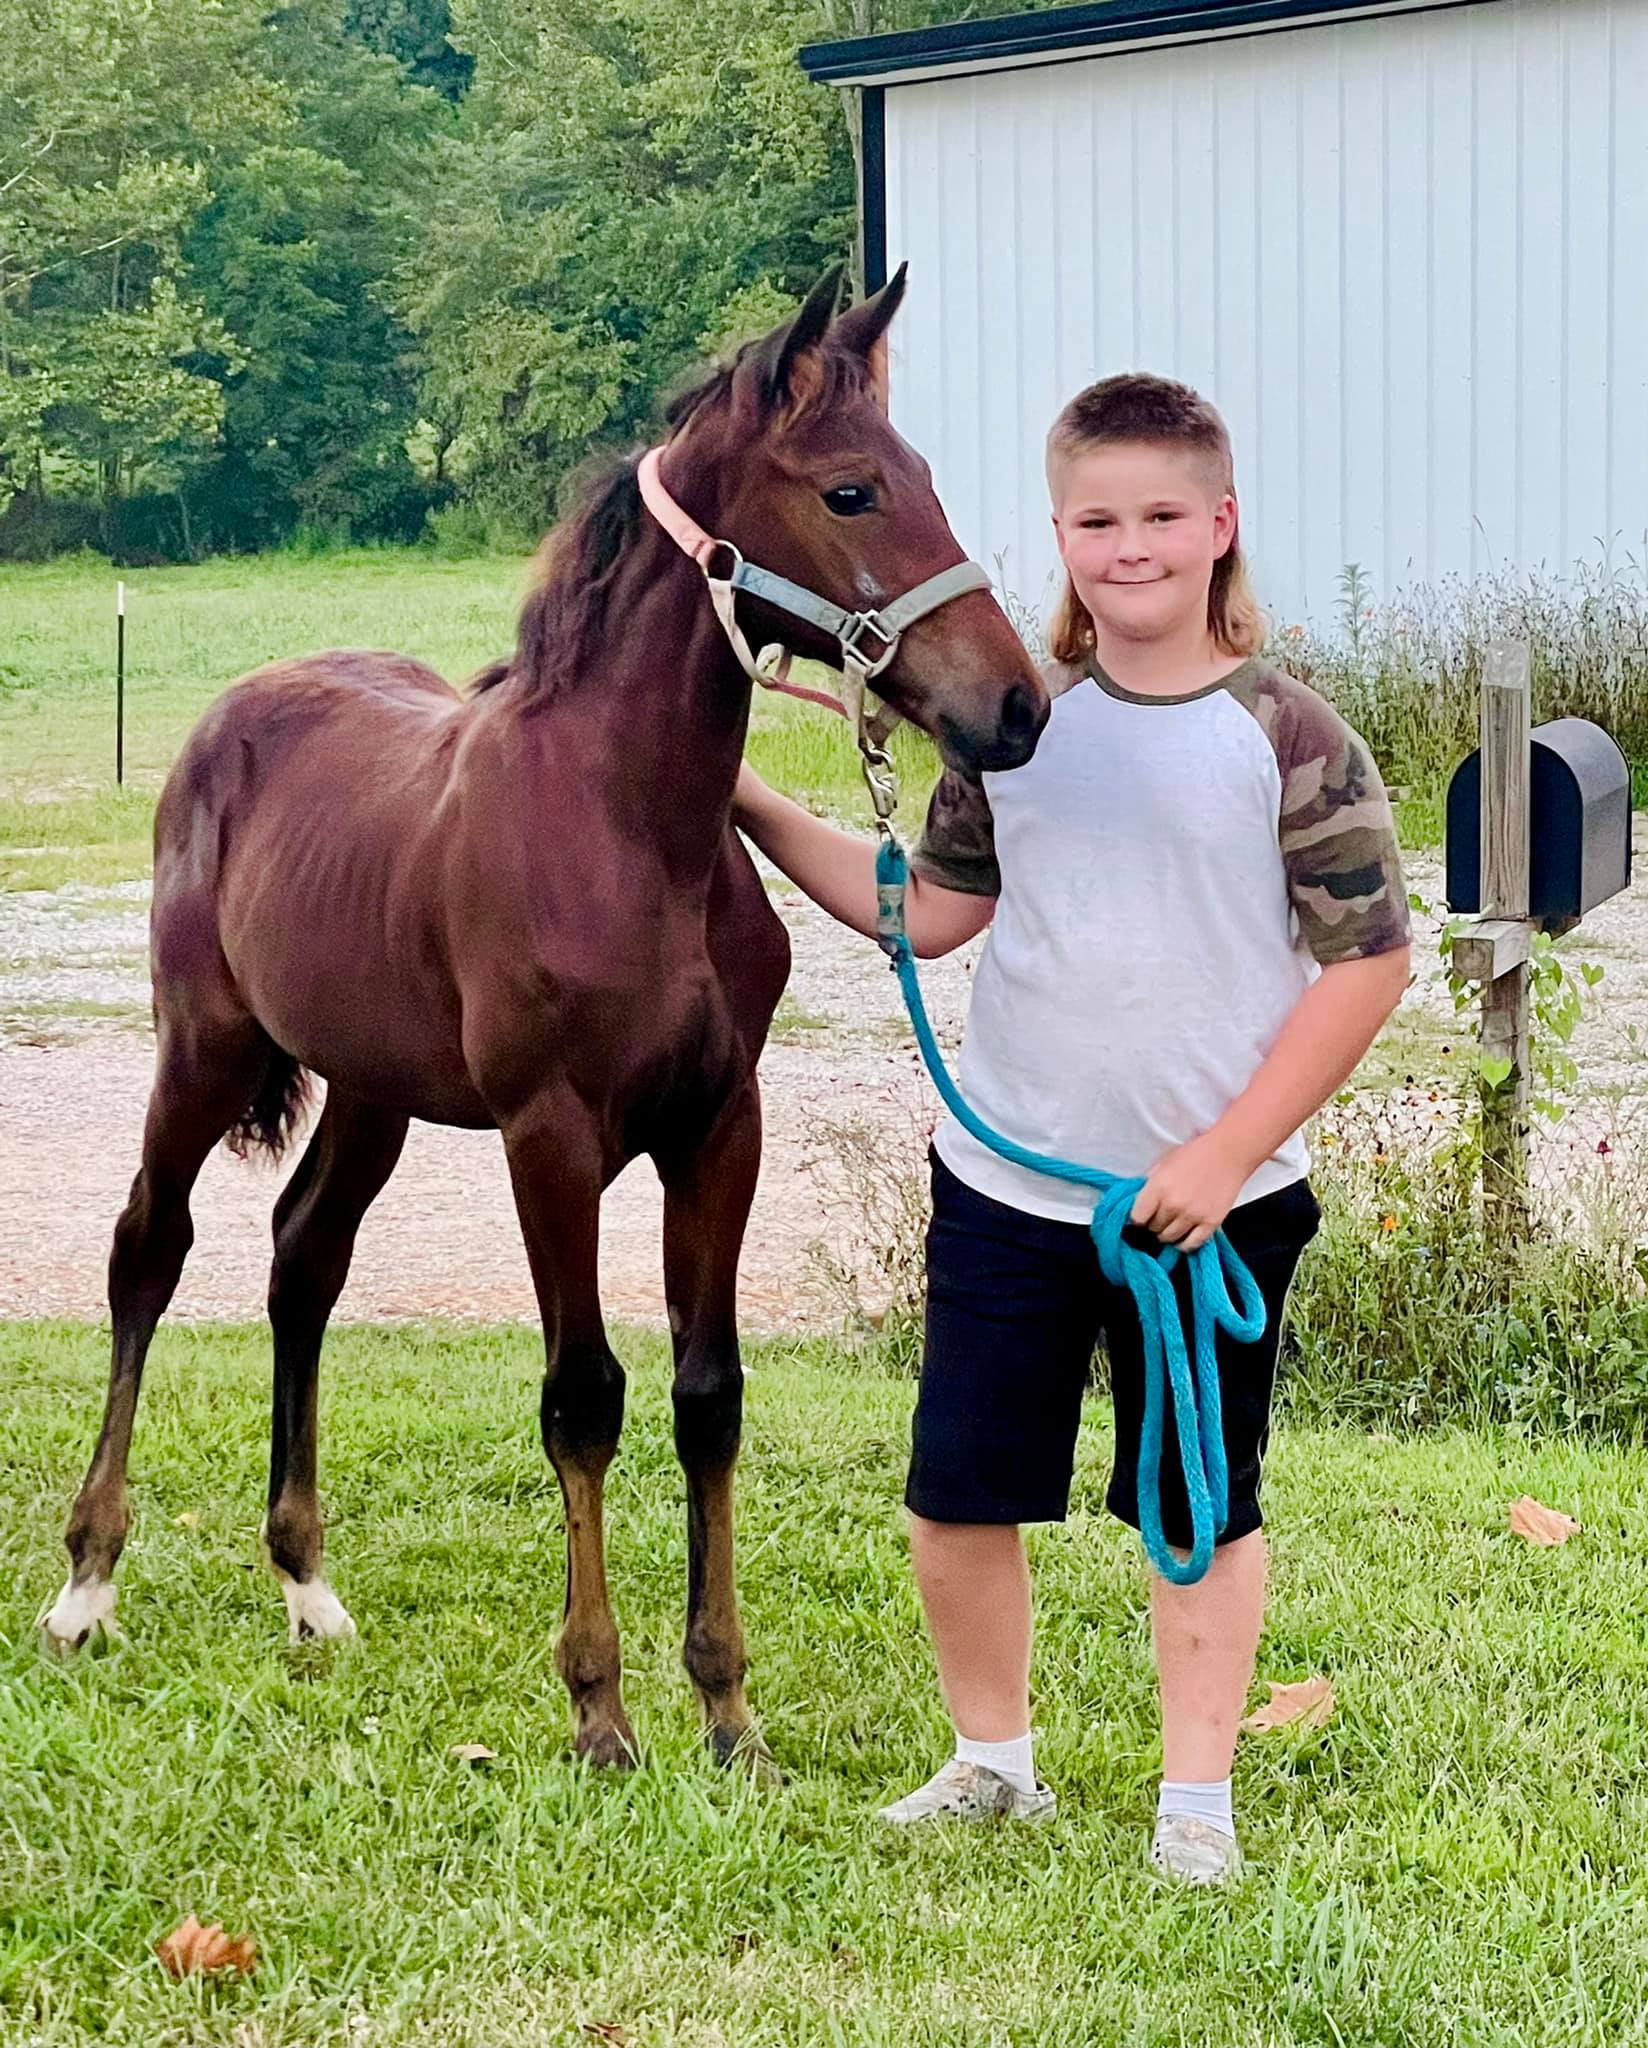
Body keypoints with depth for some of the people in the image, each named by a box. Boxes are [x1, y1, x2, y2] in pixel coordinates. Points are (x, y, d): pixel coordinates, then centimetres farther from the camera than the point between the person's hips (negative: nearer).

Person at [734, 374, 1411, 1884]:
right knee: (958, 1496, 9)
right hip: (1006, 1188, 3)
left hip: (1216, 1203, -3)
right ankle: (992, 1761, 29)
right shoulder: (1016, 724, 2)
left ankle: (1196, 1794, 23)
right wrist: (756, 810, 3)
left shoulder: (1291, 740, -9)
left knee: (1202, 1504, 10)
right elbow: (930, 909, 10)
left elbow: (1371, 964, -9)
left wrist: (1228, 1152, -14)